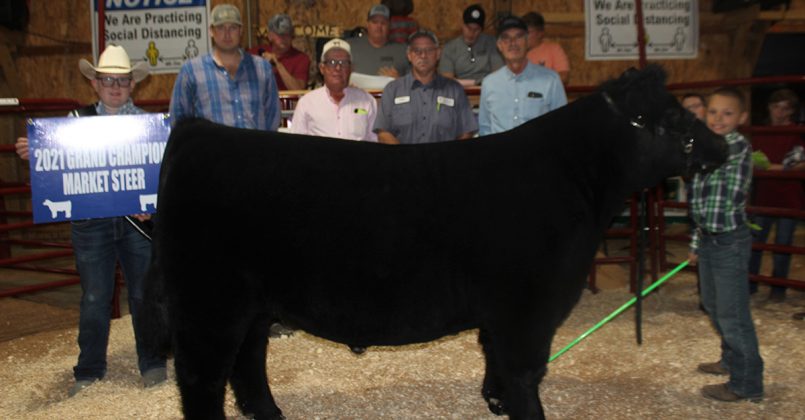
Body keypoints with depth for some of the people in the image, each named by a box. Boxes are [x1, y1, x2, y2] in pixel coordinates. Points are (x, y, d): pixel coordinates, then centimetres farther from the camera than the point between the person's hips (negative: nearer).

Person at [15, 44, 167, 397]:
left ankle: (152, 364, 21)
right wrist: (31, 153, -15)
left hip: (138, 220, 0)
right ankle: (89, 371, 21)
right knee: (94, 298, 8)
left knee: (144, 294, 7)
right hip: (90, 222, 1)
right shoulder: (77, 121, 6)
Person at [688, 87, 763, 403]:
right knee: (713, 306, 21)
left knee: (732, 314, -3)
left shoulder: (739, 147, -14)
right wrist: (697, 243, 18)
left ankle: (746, 384, 9)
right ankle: (732, 360, 41)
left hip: (730, 242, -9)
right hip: (708, 239, 9)